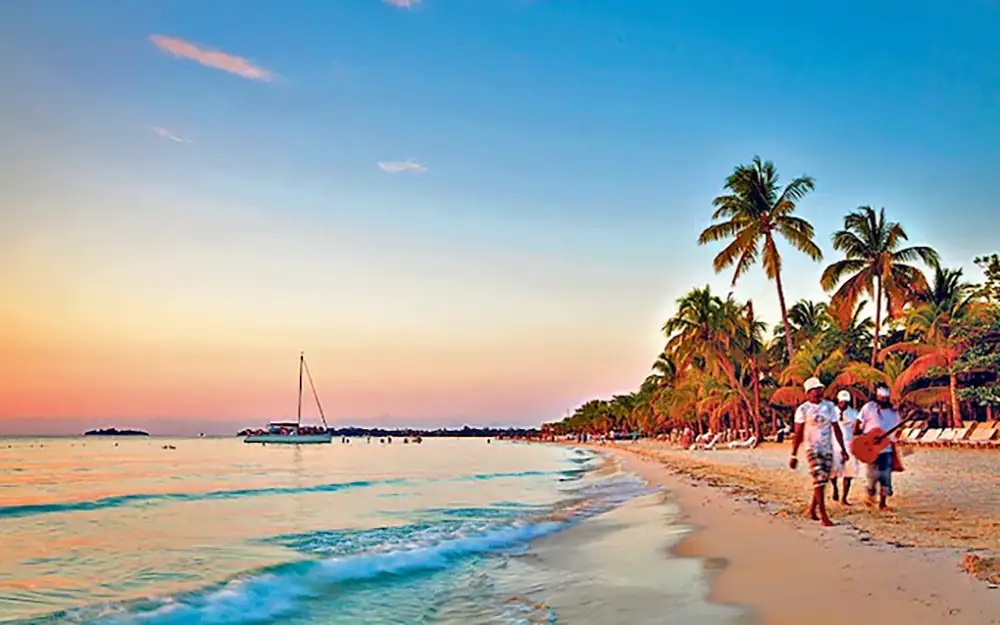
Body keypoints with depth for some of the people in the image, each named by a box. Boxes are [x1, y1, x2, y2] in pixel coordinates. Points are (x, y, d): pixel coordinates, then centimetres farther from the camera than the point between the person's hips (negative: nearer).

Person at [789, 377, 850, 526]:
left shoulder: (829, 406, 5)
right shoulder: (803, 409, -5)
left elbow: (836, 429, 10)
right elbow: (798, 434, -4)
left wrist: (843, 449, 7)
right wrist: (794, 455, -5)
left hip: (828, 449, 4)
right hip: (812, 449, -4)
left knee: (822, 481, 9)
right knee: (819, 481, -12)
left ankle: (812, 509, 26)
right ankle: (823, 516, -8)